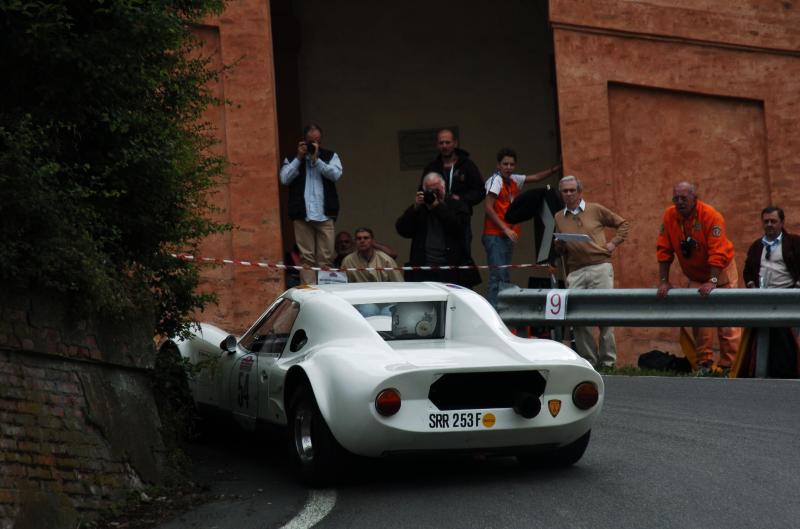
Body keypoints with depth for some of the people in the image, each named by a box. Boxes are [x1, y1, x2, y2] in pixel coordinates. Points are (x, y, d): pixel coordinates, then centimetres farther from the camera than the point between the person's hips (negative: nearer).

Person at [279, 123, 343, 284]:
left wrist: (316, 160, -8)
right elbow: (285, 179, 0)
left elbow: (336, 174, -3)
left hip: (324, 214, 0)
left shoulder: (330, 156, 14)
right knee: (306, 257, -4)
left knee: (326, 257, -4)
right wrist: (299, 158, -2)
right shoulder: (292, 158, 14)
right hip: (302, 215, 0)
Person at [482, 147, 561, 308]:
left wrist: (555, 169, 16)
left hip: (508, 236, 8)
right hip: (495, 236, -8)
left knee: (505, 277, 8)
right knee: (498, 277, -16)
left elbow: (535, 177, 25)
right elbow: (488, 207, -14)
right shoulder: (495, 180, -8)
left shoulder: (514, 180, 13)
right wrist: (505, 229, -17)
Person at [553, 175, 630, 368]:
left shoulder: (596, 210, 8)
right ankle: (588, 360, 5)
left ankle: (608, 361, 4)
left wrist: (614, 243, 2)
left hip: (600, 267, -3)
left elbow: (623, 224, 14)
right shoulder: (559, 218, 16)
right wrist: (559, 246, 2)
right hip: (575, 272, 3)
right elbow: (559, 251, 24)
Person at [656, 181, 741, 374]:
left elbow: (718, 252, -28)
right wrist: (664, 282, -11)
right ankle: (704, 363, 3)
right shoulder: (669, 216, -11)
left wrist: (712, 281, -33)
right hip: (695, 276, 4)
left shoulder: (711, 216, -24)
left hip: (720, 271, -4)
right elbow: (664, 250, -8)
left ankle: (729, 365, -3)